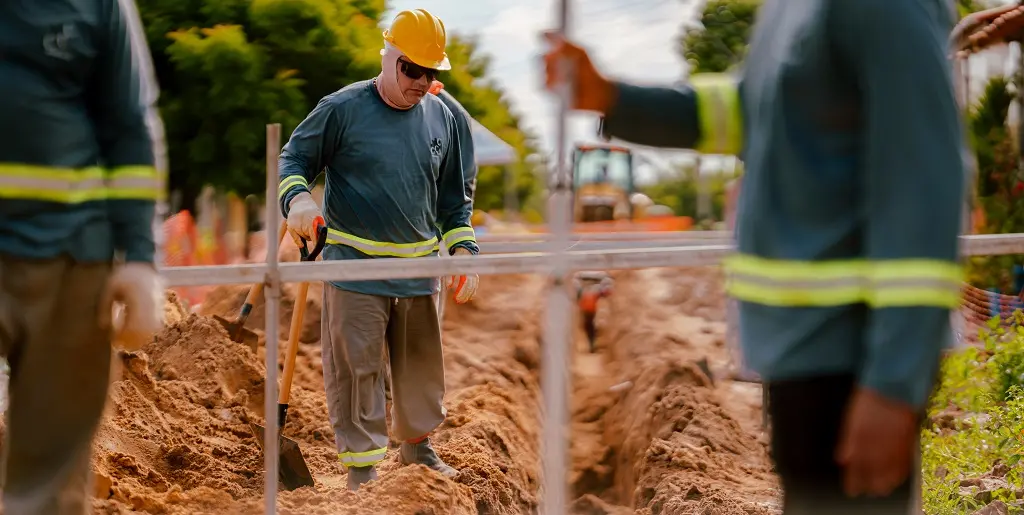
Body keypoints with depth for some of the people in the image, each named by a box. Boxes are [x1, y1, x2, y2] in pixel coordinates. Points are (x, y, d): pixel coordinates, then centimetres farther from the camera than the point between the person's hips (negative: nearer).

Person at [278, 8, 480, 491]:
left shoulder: (441, 117, 7)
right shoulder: (342, 109, -7)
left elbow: (454, 196, 15)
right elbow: (294, 158, -1)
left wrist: (464, 249, 7)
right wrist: (297, 198, -22)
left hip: (420, 270, 4)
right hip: (355, 267, -4)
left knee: (421, 363, 14)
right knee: (356, 366, -3)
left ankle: (417, 443, 34)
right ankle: (361, 463, 7)